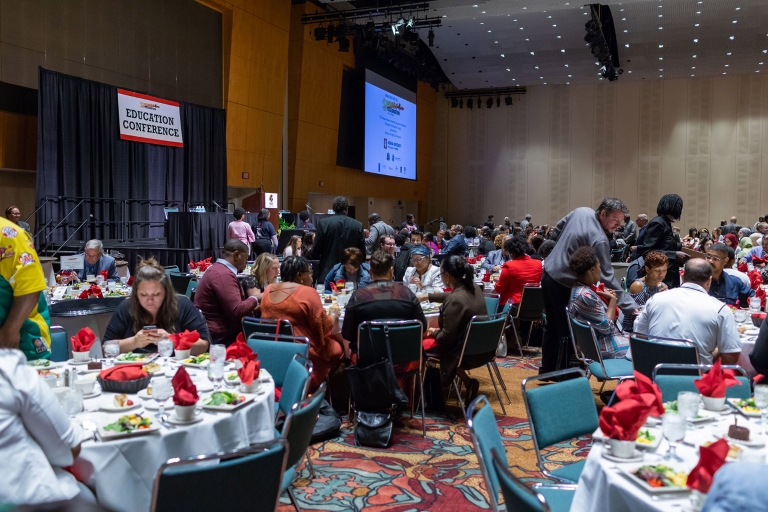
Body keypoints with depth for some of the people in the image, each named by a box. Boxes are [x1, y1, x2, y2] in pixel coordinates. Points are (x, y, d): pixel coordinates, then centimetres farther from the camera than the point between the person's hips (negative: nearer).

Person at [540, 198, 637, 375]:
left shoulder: (581, 211, -2)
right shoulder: (599, 240, -25)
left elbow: (557, 230, 14)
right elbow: (607, 277, -26)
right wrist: (631, 306, -24)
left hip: (548, 273, 9)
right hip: (564, 284, -9)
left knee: (553, 327, 19)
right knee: (568, 332, 3)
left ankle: (547, 370, 30)